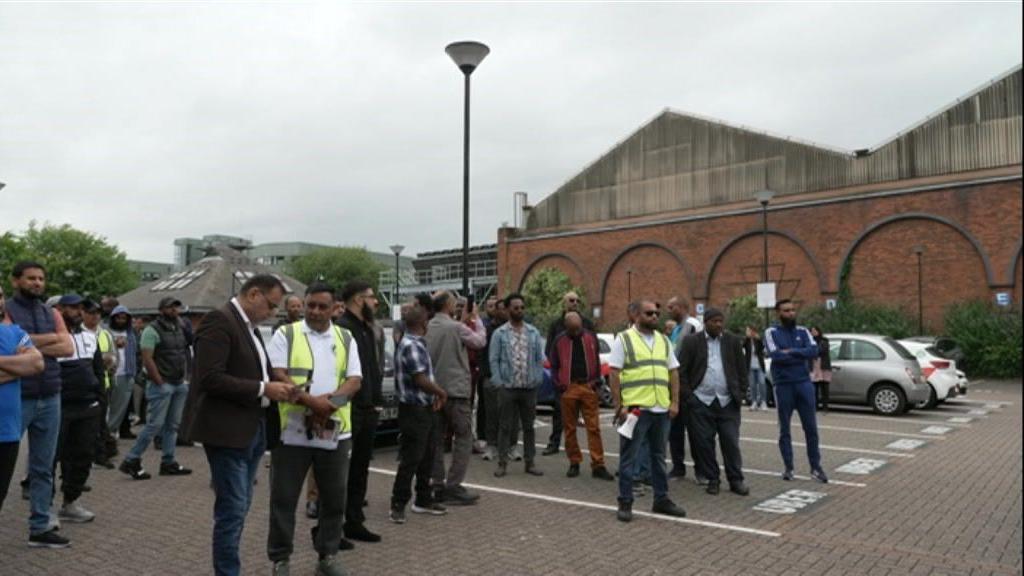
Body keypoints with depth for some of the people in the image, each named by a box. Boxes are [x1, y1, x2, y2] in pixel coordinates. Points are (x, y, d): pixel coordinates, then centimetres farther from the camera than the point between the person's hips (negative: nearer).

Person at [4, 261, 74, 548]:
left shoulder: (52, 314, 12)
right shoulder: (7, 310, -2)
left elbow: (68, 349, 1)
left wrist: (32, 346, -10)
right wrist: (51, 338, -9)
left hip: (50, 399, 5)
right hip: (17, 399, -5)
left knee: (43, 468, 10)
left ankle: (40, 527, 18)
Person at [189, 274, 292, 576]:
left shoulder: (250, 327, 15)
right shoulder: (220, 320, -14)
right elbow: (210, 378, -23)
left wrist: (275, 387, 2)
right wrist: (263, 389, -20)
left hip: (253, 429, 9)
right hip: (229, 432, -9)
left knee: (238, 509, 16)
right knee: (232, 511, -3)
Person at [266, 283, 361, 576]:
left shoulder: (346, 338, 9)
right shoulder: (285, 334, 1)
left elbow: (355, 380, 2)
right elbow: (277, 376, -10)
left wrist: (331, 400, -17)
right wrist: (311, 401, -22)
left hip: (335, 432, 3)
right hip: (292, 430, -3)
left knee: (334, 498, 12)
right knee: (283, 499, 6)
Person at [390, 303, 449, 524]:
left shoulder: (418, 344, 12)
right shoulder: (410, 346, -18)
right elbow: (420, 379, -22)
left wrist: (435, 396, 3)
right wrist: (441, 393, -7)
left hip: (426, 408, 10)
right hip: (414, 410, -10)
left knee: (427, 458, 16)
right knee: (410, 460, -3)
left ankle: (423, 500, 27)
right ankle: (398, 505, 7)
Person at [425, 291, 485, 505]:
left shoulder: (428, 327, 4)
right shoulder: (456, 328, -14)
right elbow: (480, 341, 0)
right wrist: (476, 318, 13)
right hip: (456, 390, -7)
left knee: (436, 439, 11)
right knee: (463, 438, 1)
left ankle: (438, 485, 16)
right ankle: (453, 487, 0)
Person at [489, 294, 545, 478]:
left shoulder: (533, 332, 7)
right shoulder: (500, 333, 0)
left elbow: (540, 359, 8)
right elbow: (494, 359, -2)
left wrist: (537, 380, -1)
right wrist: (498, 382, -8)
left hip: (529, 387, 2)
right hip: (508, 387, -2)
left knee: (528, 427, 11)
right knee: (505, 426, 3)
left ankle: (529, 463, 20)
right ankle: (502, 463, 11)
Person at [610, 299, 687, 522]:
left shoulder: (664, 340, 13)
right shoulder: (624, 339, -3)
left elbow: (673, 372, 14)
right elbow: (614, 374, -7)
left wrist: (675, 402, 5)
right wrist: (619, 405, -12)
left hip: (661, 409, 6)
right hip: (635, 409, -5)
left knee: (659, 456, 15)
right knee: (629, 457, 1)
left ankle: (661, 499, 26)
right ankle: (625, 503, 10)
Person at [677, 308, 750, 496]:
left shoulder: (733, 342, 7)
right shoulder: (691, 342, 0)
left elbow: (742, 369, 11)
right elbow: (681, 371, -1)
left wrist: (741, 394, 2)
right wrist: (687, 396, -6)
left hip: (728, 402, 1)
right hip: (701, 403, -1)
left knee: (731, 443, 2)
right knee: (705, 443, 4)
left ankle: (736, 480, 13)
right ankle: (712, 479, 17)